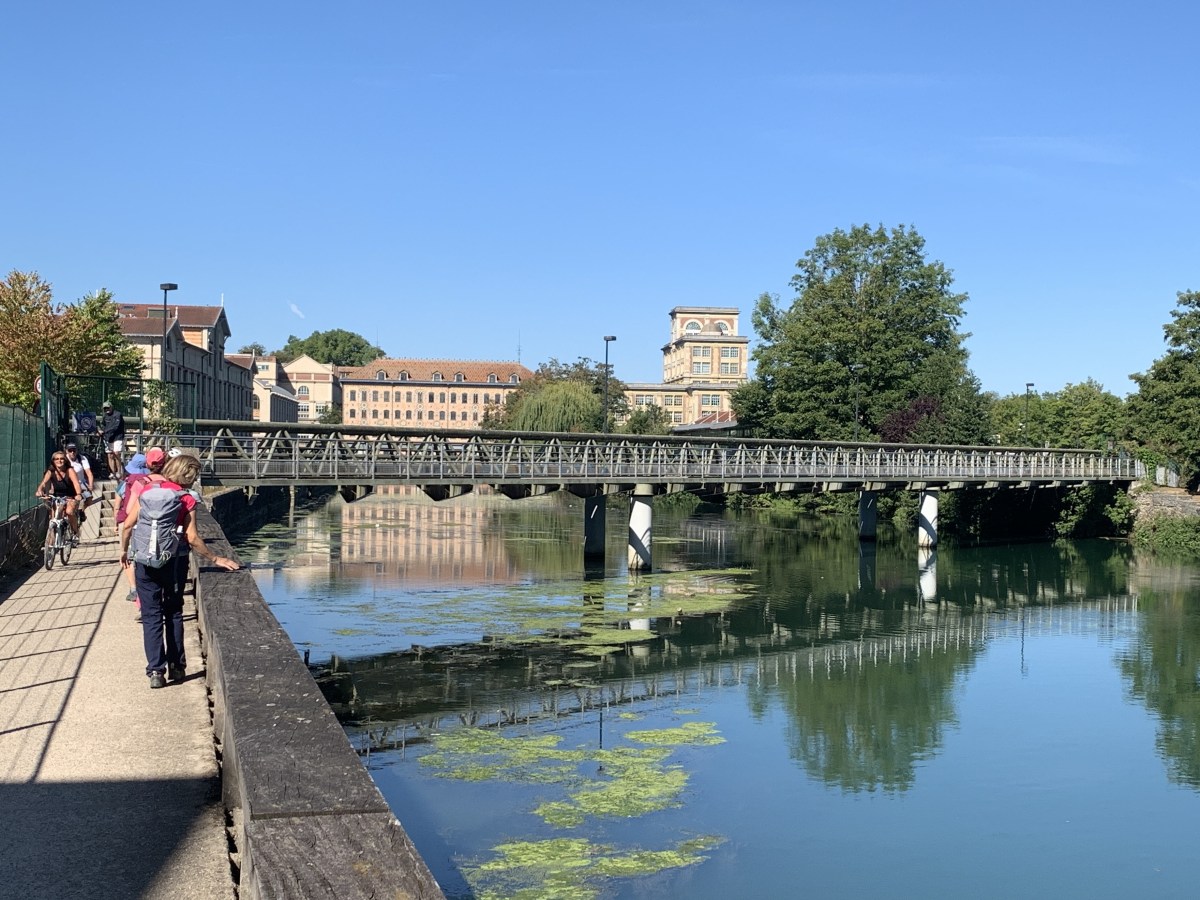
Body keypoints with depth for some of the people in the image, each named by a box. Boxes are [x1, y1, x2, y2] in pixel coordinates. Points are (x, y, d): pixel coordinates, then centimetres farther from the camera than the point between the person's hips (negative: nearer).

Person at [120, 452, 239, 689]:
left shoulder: (147, 490, -1)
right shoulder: (186, 500, -7)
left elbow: (128, 525, -1)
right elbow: (192, 538, -11)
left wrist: (125, 550, 14)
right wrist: (215, 559, -1)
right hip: (174, 561, -1)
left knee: (151, 616, 5)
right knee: (174, 614, 15)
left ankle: (156, 671, 1)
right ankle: (177, 667, 17)